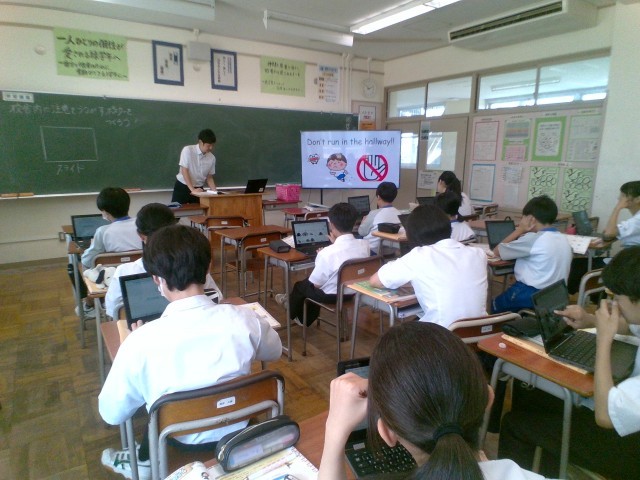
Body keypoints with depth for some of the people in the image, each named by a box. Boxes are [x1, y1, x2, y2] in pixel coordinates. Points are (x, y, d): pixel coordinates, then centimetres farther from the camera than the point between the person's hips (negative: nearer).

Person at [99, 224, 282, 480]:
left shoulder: (142, 340, -29)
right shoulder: (244, 320, -23)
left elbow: (111, 415, -11)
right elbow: (275, 352, 0)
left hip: (182, 442, -1)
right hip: (238, 429, 2)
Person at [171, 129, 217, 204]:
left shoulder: (212, 158, -3)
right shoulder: (187, 150, -15)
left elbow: (209, 177, 4)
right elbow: (184, 171, -18)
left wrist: (214, 191, -12)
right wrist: (192, 189, -24)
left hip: (199, 189, 3)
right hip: (182, 187, -3)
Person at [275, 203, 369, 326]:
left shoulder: (327, 253, -31)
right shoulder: (365, 244, -14)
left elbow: (316, 284, -17)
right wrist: (336, 243, 17)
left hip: (331, 295, -6)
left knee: (300, 285, 25)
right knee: (310, 281, 31)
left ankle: (293, 314, 56)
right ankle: (305, 319, 51)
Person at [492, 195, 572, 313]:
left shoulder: (533, 239, -19)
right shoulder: (563, 239, 6)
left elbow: (497, 251, -10)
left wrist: (520, 230, -3)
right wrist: (524, 233, 12)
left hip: (531, 295, -8)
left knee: (493, 305, 16)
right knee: (502, 300, 27)